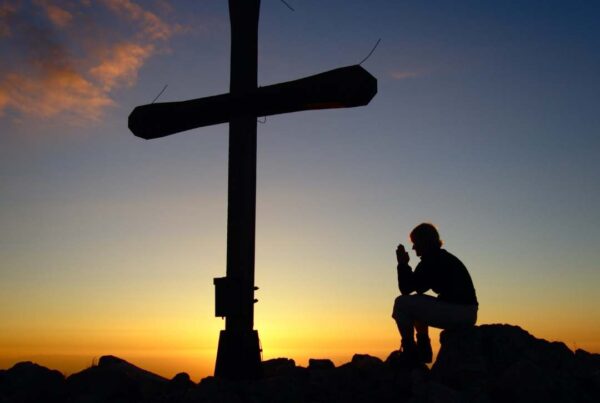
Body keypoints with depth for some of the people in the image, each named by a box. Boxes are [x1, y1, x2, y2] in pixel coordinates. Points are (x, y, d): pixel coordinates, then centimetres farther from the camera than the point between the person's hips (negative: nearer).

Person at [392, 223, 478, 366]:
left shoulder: (431, 261, -9)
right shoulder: (444, 258, 21)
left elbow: (406, 289, -7)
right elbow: (419, 289, 28)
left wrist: (402, 264, 4)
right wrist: (404, 264, 24)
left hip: (457, 313, -10)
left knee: (401, 303, -6)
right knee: (416, 303, 29)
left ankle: (409, 352, 0)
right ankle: (423, 349, 27)